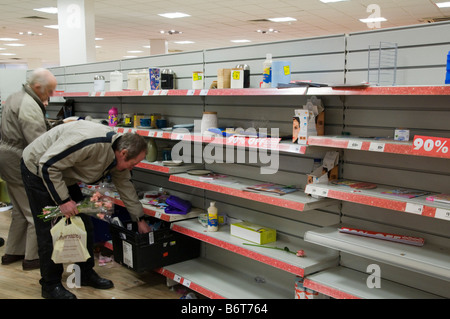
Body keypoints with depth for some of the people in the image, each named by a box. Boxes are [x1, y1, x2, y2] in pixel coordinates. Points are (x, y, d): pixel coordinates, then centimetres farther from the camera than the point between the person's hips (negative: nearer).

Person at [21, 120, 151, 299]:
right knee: (50, 231, -7)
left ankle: (86, 274, 21)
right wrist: (64, 200, -29)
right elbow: (48, 165, -33)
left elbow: (125, 185, 6)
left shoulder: (118, 156, -8)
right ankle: (51, 286, 8)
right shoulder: (90, 142, -38)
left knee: (84, 224, 7)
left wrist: (139, 220, 10)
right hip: (38, 171, -8)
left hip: (63, 176, 8)